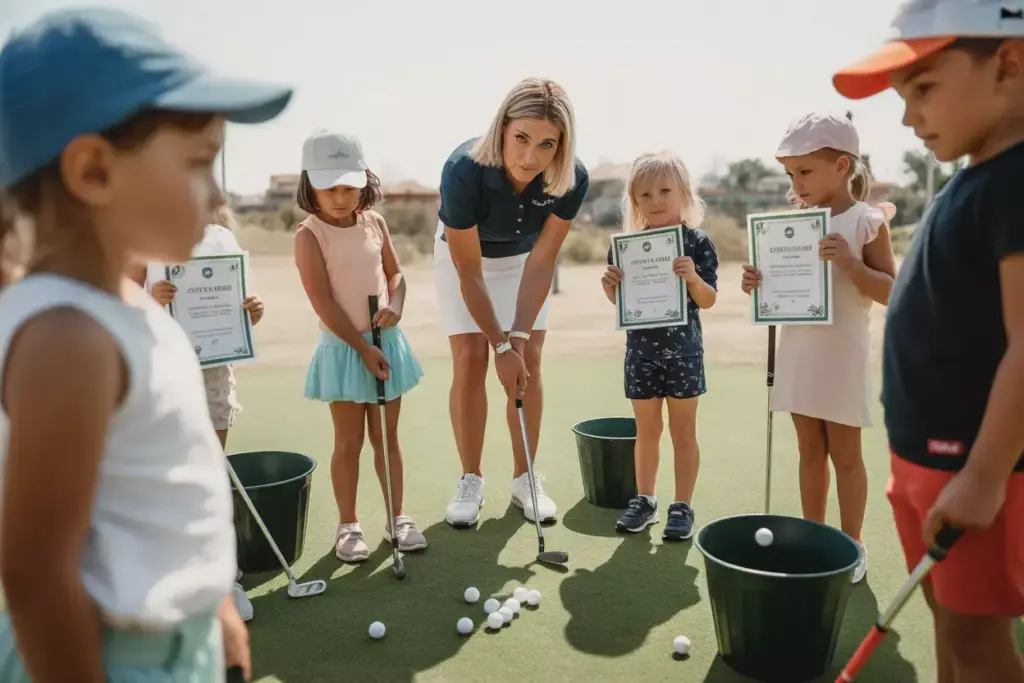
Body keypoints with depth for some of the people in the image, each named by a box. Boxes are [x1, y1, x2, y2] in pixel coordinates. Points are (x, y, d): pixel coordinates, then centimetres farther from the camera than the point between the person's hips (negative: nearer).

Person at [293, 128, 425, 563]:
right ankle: (348, 526, 20)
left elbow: (396, 273, 10)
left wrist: (395, 306, -12)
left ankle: (397, 518, 24)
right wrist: (363, 348, -18)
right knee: (349, 441, 6)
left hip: (387, 343, 4)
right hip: (343, 349, -4)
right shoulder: (309, 235, -11)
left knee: (386, 436, 12)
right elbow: (324, 303, -16)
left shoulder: (375, 222, 3)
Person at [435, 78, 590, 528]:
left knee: (530, 361, -4)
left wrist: (520, 336, -26)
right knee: (470, 360, -8)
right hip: (461, 253, -2)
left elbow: (542, 259, -22)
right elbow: (469, 270, -30)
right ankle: (471, 479, 7)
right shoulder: (463, 170, -38)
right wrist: (500, 344, -26)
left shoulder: (573, 178, -31)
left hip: (524, 256, 2)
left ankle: (524, 478, 10)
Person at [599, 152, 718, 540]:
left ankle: (682, 507, 18)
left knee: (683, 430, 8)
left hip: (683, 349, -3)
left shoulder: (697, 243, -7)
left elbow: (708, 301, -7)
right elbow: (621, 301, 8)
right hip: (641, 349, 3)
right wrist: (610, 284, -12)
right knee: (646, 429, 14)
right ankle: (644, 501, 27)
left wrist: (693, 278, -26)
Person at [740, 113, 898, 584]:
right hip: (799, 353, 5)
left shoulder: (867, 222, -8)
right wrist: (759, 283, -8)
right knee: (810, 451, 14)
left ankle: (851, 546, 21)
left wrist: (849, 264, -24)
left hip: (841, 355, -5)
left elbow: (891, 292, -10)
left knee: (844, 455, 6)